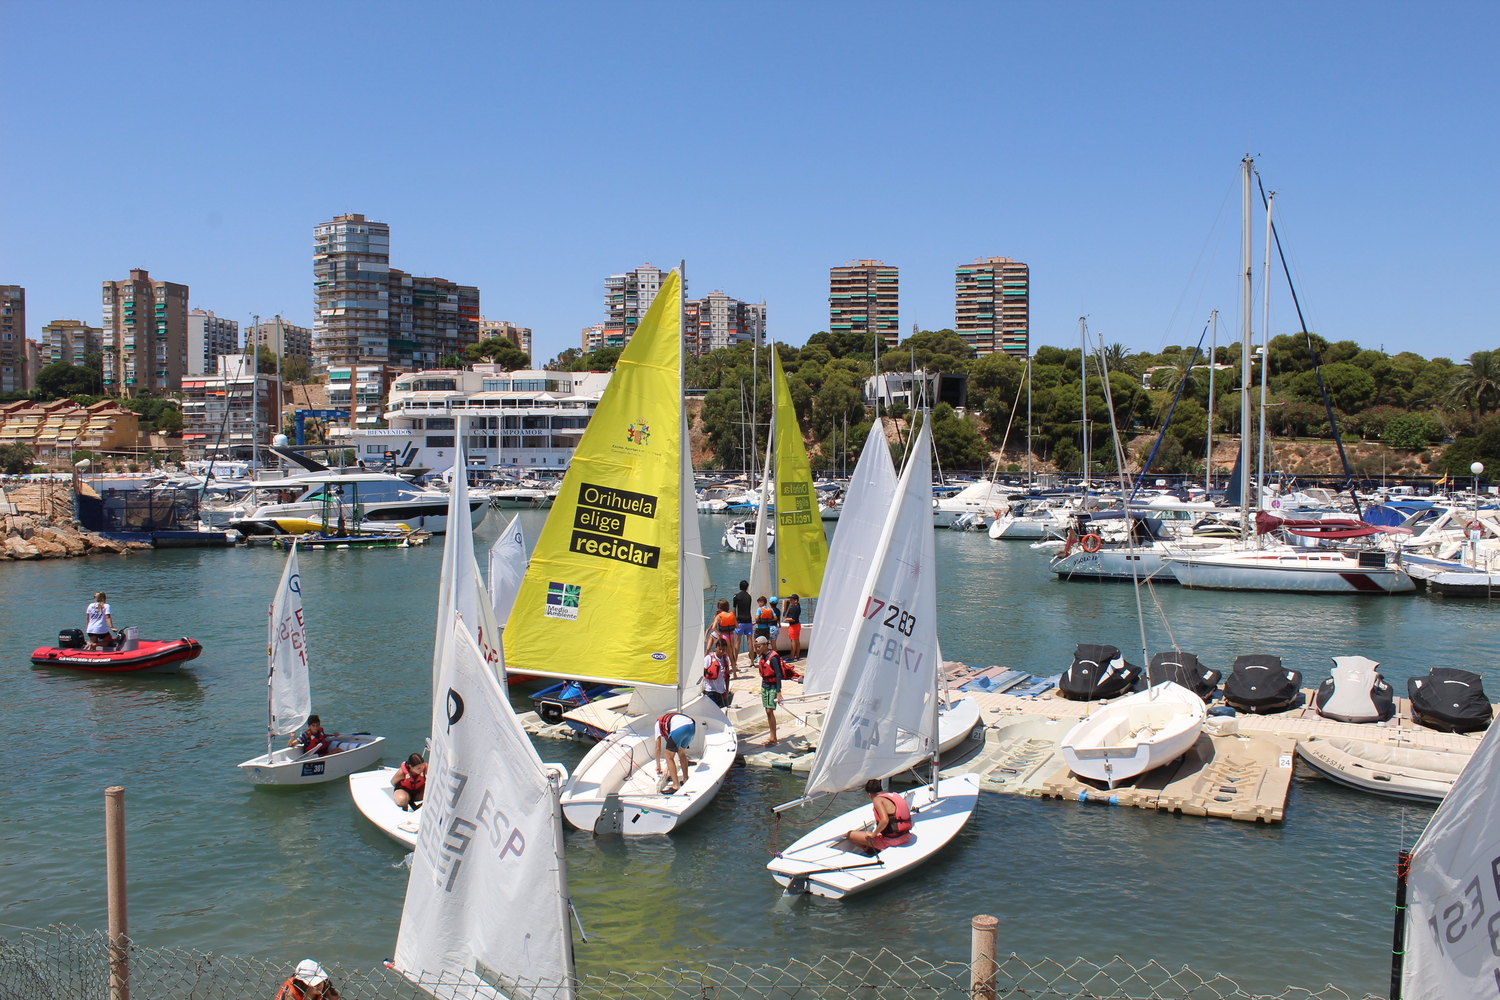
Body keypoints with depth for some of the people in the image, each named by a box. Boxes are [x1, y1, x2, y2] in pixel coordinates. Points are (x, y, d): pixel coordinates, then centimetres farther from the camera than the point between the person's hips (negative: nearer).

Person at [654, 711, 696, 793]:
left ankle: (676, 786, 7)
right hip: (692, 725, 6)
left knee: (669, 757, 10)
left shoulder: (659, 722, 32)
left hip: (679, 728, -6)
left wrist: (658, 765, 41)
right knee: (681, 753, 29)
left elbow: (658, 748, 30)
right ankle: (685, 780, 35)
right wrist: (668, 767, 48)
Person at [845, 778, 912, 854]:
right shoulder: (894, 795, 10)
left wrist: (873, 834, -16)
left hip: (891, 840, -9)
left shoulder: (877, 799, -12)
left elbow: (885, 820, -28)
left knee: (850, 834, -3)